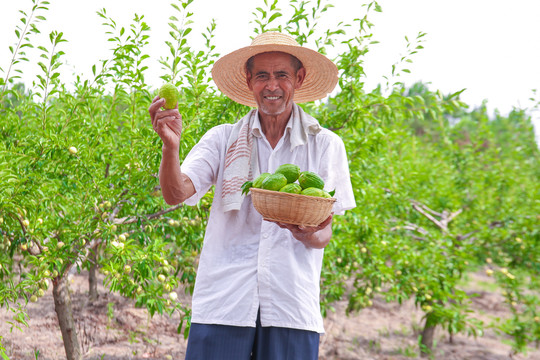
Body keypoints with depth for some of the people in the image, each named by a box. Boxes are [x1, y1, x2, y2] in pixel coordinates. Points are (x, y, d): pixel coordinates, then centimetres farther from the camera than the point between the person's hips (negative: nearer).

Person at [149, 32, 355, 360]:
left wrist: (310, 235, -17)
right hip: (223, 303, 0)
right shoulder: (223, 139, 9)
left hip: (292, 306, 0)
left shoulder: (325, 145, 8)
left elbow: (325, 232, 7)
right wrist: (171, 146, -22)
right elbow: (177, 194, -4)